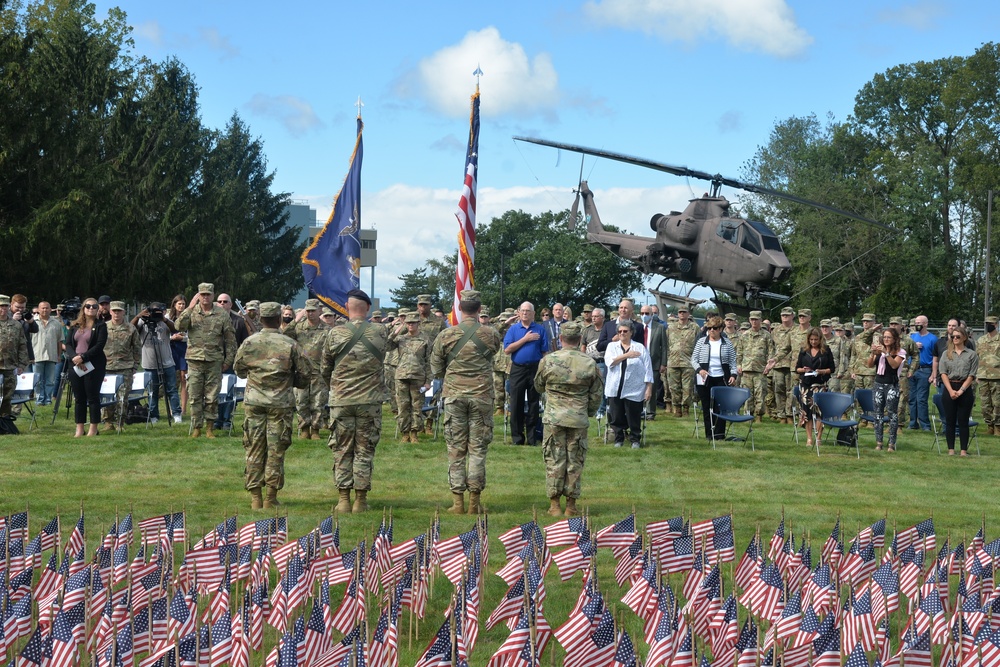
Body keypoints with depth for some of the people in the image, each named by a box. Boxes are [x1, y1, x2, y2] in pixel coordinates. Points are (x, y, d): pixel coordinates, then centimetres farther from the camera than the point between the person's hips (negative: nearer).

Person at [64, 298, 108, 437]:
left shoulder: (101, 326, 0)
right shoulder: (75, 326, 13)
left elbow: (99, 346, -11)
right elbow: (67, 344, 5)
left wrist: (83, 357, -17)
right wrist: (74, 358, -13)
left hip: (93, 366, -4)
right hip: (75, 366, 4)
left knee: (93, 398, -2)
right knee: (79, 398, 6)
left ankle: (93, 429, 3)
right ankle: (79, 429, 10)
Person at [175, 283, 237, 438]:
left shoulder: (222, 314, 1)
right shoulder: (192, 312, 3)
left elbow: (230, 338, 6)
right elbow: (179, 326, -14)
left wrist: (228, 360, 4)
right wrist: (190, 309, -18)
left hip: (214, 361, 0)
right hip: (195, 360, 0)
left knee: (212, 396, 3)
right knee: (195, 396, 3)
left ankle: (210, 427, 12)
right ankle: (196, 427, 11)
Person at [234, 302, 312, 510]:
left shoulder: (249, 342, -1)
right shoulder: (289, 344, -6)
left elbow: (238, 369, 12)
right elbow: (306, 373, -1)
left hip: (254, 401, 2)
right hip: (280, 403, -2)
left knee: (254, 449, 7)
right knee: (276, 450, 3)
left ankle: (255, 498, 8)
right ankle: (271, 498, 4)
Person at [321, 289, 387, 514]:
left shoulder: (335, 333, -5)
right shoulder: (380, 332, -4)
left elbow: (325, 368, 6)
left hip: (341, 400, 0)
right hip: (370, 400, 0)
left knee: (342, 450, 7)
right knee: (365, 451, 6)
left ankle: (343, 499, 5)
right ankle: (360, 500, 6)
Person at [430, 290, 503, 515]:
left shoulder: (446, 336, -3)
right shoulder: (491, 335, -4)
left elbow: (435, 371, 4)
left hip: (454, 395, 0)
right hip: (482, 395, 0)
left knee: (456, 449, 5)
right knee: (478, 449, 4)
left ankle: (458, 501, 3)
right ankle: (475, 501, 3)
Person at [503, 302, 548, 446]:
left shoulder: (540, 329, 5)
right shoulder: (513, 329, 5)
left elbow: (544, 352, 3)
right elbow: (507, 349, -7)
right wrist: (525, 339, -11)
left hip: (535, 368, 0)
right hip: (517, 369, 0)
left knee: (533, 404, 3)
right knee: (517, 404, 2)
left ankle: (532, 437, 9)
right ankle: (517, 437, 7)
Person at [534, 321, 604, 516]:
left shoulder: (549, 360, -6)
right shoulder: (590, 363, -2)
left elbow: (538, 386, 11)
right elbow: (597, 394, 6)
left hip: (554, 419, -1)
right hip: (579, 420, 1)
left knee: (554, 460, 5)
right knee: (575, 462, 7)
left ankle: (555, 504, 5)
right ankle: (571, 505, 10)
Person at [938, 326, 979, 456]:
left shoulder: (972, 355, 3)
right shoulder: (946, 354, 8)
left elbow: (971, 376, -2)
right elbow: (943, 373, 2)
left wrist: (961, 390, -12)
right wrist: (951, 390, -10)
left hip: (965, 389, -2)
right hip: (949, 388, 2)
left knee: (963, 421, 0)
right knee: (950, 421, 3)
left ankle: (964, 450, 3)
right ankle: (951, 449, 8)